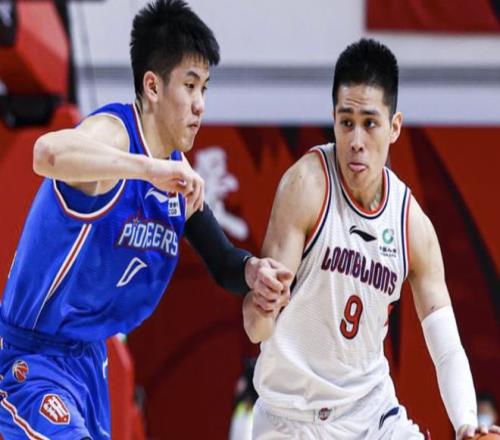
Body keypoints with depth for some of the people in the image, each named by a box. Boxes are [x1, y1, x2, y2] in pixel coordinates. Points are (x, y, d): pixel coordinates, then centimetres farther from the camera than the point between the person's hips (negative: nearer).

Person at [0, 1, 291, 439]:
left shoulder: (177, 175, 7)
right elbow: (49, 153, -43)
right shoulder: (112, 131, -19)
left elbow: (221, 260, 15)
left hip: (90, 358, 9)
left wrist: (252, 271, -8)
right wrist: (150, 168, -46)